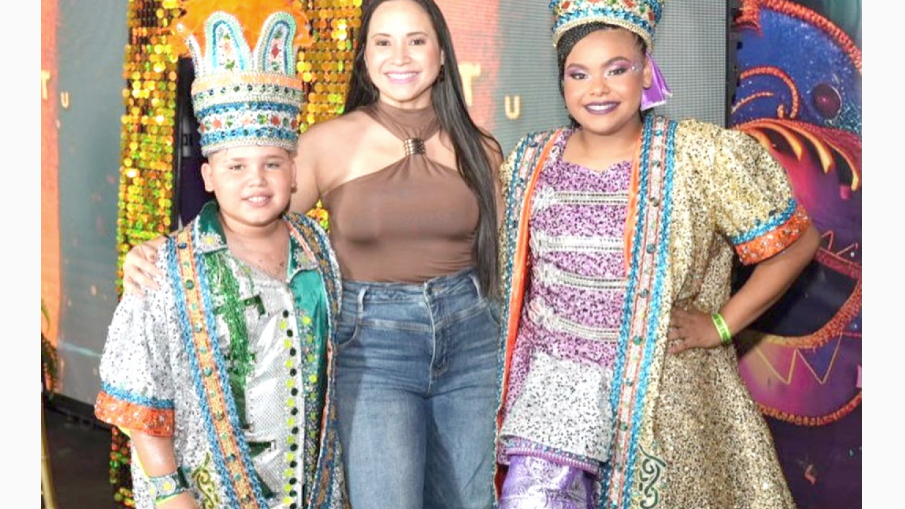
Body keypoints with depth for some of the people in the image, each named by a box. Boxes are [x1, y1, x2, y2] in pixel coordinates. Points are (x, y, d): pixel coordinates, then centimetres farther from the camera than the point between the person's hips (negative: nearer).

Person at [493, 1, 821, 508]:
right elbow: (511, 267, 20)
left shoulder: (699, 156, -7)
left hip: (665, 385, -2)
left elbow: (795, 242, -1)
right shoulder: (531, 162, 5)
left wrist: (721, 324, -4)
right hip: (559, 378, 2)